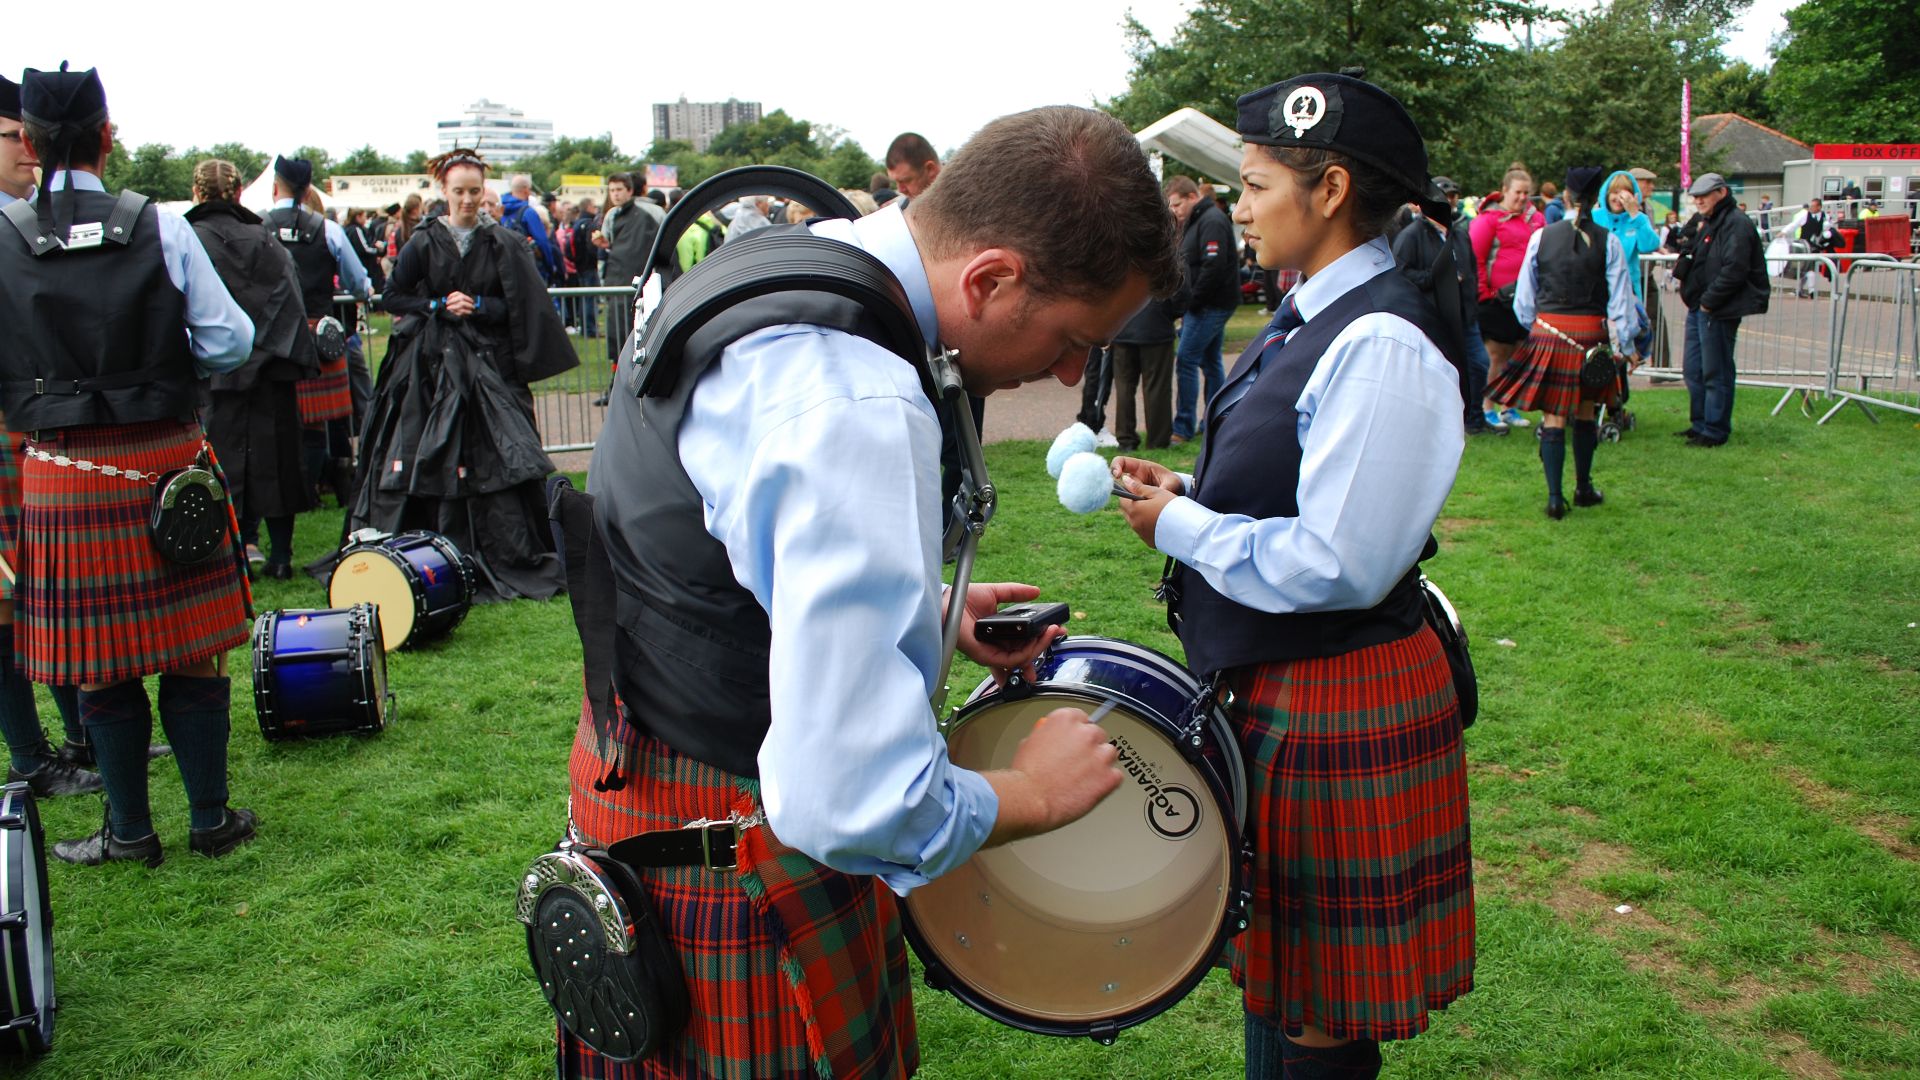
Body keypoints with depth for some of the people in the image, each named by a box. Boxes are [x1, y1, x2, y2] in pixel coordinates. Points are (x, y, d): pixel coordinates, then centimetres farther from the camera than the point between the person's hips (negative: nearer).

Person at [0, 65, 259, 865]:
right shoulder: (161, 229, -7)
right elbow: (230, 343, -5)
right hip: (168, 463, 0)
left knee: (99, 663, 10)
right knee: (192, 649, 10)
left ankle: (130, 831, 22)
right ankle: (210, 820, 20)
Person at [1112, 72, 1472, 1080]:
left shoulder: (1379, 347, -23)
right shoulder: (1312, 316, 8)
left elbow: (1337, 565, -27)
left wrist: (1179, 527, -16)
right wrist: (1187, 492, 3)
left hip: (1335, 712, -10)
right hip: (1273, 691, 10)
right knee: (1272, 960, 25)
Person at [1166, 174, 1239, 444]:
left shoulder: (1212, 221, -15)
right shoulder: (1195, 221, 18)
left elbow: (1214, 267, -24)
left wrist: (1191, 303, -18)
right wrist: (1187, 307, 10)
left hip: (1211, 306, -10)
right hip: (1209, 306, 10)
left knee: (1186, 362, -9)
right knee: (1210, 362, 14)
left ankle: (1184, 427, -5)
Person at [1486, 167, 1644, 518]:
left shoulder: (1541, 237, -2)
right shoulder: (1607, 241, -4)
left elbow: (1525, 296, 3)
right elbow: (1620, 297, -2)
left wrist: (1531, 328, 18)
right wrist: (1625, 344, 4)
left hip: (1549, 331, -1)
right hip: (1591, 333, 1)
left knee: (1553, 415, 0)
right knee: (1585, 412, 16)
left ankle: (1555, 496, -5)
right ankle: (1583, 488, 27)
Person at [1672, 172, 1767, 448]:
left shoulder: (1736, 224, -14)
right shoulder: (1704, 222, 17)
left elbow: (1734, 270, -22)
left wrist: (1709, 300, -18)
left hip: (1719, 311, -10)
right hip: (1699, 307, 10)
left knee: (1716, 373, -3)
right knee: (1693, 370, 16)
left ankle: (1715, 432, 4)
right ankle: (1700, 424, 27)